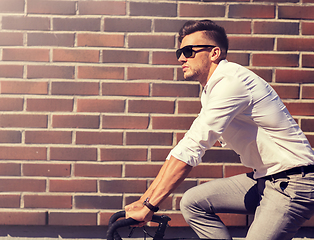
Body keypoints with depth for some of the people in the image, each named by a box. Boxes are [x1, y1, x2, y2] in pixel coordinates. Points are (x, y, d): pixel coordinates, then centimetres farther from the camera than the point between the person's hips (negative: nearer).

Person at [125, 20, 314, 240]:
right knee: (193, 202, 2)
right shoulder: (212, 88, 11)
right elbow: (188, 146, 10)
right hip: (264, 180, 9)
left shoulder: (231, 81, -20)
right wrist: (144, 200, 6)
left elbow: (191, 148, -25)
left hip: (292, 184, -9)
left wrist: (148, 207, -22)